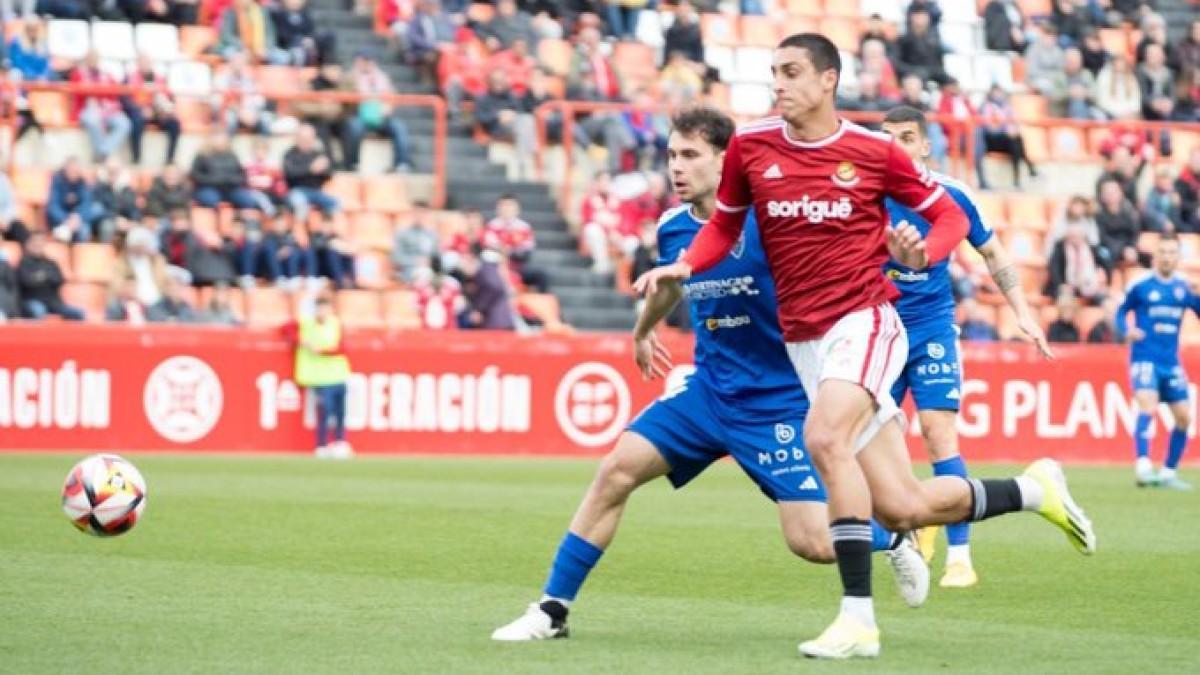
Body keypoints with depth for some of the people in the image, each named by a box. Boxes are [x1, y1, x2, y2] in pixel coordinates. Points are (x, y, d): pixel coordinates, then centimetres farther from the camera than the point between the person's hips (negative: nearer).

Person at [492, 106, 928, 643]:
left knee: (812, 542, -11)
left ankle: (892, 540, 24)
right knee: (617, 469, -8)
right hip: (707, 388, 5)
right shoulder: (672, 229, 1)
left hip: (778, 398, -5)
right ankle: (552, 609, 2)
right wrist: (643, 331, 43)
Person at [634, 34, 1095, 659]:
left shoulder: (873, 151, -3)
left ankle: (858, 618, -29)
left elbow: (950, 215, 7)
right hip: (803, 341, 4)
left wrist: (922, 253, -14)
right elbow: (725, 223, 18)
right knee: (904, 508, 0)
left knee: (825, 436, -33)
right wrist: (683, 266, -1)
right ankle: (1033, 490, 28)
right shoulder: (750, 146, 4)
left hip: (865, 320, -4)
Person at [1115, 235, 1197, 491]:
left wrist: (1196, 295, -14)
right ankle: (1143, 466, -33)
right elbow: (1122, 311, 9)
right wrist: (1126, 330, -10)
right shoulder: (1141, 287, -2)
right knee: (1148, 405, -25)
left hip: (1171, 362, 5)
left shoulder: (1183, 288, 5)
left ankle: (1168, 472, 18)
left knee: (1184, 417, 4)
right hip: (1145, 357, -5)